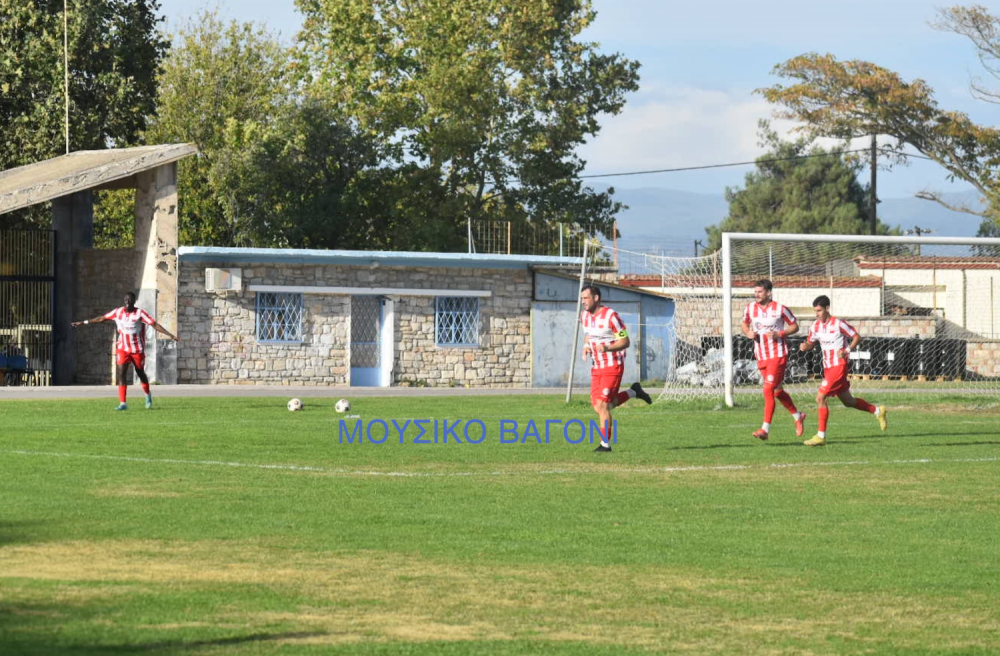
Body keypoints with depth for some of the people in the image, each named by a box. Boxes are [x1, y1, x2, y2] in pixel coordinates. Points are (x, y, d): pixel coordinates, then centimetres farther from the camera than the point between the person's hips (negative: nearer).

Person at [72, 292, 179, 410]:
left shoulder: (140, 313, -12)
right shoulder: (118, 312, -1)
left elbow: (155, 324, -18)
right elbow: (102, 318, 9)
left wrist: (170, 335, -28)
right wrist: (83, 323, 14)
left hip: (138, 350, -2)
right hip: (122, 349, 2)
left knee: (140, 373, 12)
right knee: (121, 374, -11)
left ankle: (148, 395, 41)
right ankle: (122, 403, -11)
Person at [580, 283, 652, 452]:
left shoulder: (611, 316, -17)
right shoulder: (584, 316, 6)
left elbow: (625, 342, -14)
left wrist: (607, 348, -30)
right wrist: (586, 347, 3)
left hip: (613, 367, -7)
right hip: (596, 367, 7)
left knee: (602, 405, -12)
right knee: (598, 407, 4)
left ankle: (605, 443, -2)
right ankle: (633, 392, 23)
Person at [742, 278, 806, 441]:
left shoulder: (780, 309, -9)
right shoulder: (750, 309, 3)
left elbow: (795, 326, -1)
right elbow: (745, 324, 19)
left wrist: (779, 333, -17)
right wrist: (748, 333, -4)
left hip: (778, 355, -6)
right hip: (761, 356, 6)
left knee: (768, 390, -15)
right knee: (777, 391, 14)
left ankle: (765, 429, -15)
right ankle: (797, 416, 35)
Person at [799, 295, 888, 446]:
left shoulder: (838, 324, -13)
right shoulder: (816, 326, 6)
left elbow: (857, 337, -7)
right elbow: (811, 343, 15)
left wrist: (847, 351, -21)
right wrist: (805, 346, -8)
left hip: (839, 366, -8)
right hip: (828, 367, 8)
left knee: (820, 398, -15)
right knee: (848, 401, 17)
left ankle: (821, 436, -11)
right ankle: (878, 411, 35)